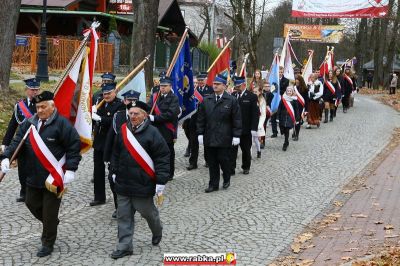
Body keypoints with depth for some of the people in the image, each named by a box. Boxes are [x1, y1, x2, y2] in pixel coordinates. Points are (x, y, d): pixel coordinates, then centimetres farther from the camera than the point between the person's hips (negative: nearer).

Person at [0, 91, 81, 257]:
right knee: (32, 204, 19)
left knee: (49, 212, 3)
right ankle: (50, 225, 45)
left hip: (53, 178, -6)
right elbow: (17, 142, 3)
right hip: (33, 175, 6)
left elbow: (74, 146, -12)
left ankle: (47, 243, 21)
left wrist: (70, 169, -15)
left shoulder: (62, 124, -13)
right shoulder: (29, 123, 4)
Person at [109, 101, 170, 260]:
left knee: (148, 212, 12)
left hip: (143, 185, -5)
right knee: (124, 215, 7)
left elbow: (163, 157, -14)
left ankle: (157, 231, 41)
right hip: (123, 183, 5)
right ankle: (124, 246, 16)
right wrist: (115, 172, 15)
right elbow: (116, 153, 15)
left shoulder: (152, 132, -13)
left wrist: (160, 182, -16)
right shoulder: (123, 130, 2)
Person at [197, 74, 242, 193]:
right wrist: (200, 133, 4)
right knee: (212, 163, 6)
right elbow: (201, 118, 11)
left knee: (224, 160, 0)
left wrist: (236, 135, -6)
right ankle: (213, 184, 15)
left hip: (224, 138, -3)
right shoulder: (206, 100, 8)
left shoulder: (232, 100, -2)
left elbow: (237, 120, -2)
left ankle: (227, 179, 25)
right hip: (209, 137, 3)